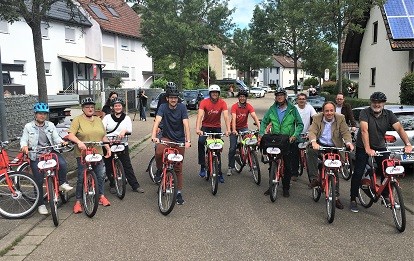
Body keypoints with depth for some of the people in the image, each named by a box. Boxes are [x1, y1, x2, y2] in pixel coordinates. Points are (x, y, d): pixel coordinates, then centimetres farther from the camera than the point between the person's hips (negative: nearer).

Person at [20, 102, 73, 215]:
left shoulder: (50, 125, 10)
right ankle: (41, 204, 12)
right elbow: (24, 139, 2)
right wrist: (24, 146, -21)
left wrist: (62, 142, -19)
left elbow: (56, 138, 4)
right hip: (36, 155, -1)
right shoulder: (29, 126, 5)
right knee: (39, 181, -1)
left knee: (63, 164, -30)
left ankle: (62, 183, -3)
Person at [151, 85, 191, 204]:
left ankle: (179, 192, 18)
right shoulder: (163, 107, -9)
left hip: (179, 140, 0)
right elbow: (157, 121, -22)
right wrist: (154, 136, -39)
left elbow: (186, 124, -18)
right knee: (158, 152, -33)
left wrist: (188, 140, -31)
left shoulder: (182, 107, -10)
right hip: (166, 137, 0)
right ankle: (159, 170, -1)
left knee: (178, 168, 4)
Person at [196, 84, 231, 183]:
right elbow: (200, 116, -29)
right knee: (201, 142, -28)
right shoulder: (204, 102, -17)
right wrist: (197, 129, -44)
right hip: (205, 126, -1)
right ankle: (202, 166, -16)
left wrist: (228, 130, -39)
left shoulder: (222, 103, -15)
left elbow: (226, 116, -24)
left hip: (217, 127, 1)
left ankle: (219, 172, 15)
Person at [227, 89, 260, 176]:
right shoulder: (234, 106, -17)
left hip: (244, 127, 2)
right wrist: (234, 130, -42)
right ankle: (230, 167, 8)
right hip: (235, 128, -2)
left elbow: (254, 117, -22)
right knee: (232, 148, -4)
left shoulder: (249, 106, -11)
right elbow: (234, 118, -28)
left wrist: (259, 127, -37)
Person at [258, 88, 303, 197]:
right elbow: (264, 122, 9)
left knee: (288, 166, 3)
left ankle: (286, 188, 16)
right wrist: (261, 133, -7)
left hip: (288, 141, -2)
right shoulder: (272, 109, 5)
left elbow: (300, 124, -1)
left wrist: (295, 135, -15)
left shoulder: (292, 109, -1)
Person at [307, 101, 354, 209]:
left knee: (334, 172, 0)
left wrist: (348, 142, -28)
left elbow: (345, 132, -6)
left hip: (334, 148, 1)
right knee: (310, 151, -34)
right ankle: (314, 178, -30)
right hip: (319, 145, -1)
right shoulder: (317, 118, -3)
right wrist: (313, 142, -37)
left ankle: (336, 197, 12)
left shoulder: (340, 118, 0)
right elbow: (312, 131, -15)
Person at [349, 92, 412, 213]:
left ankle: (386, 196, 20)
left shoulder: (389, 114, -5)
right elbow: (364, 130, -29)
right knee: (358, 173, -5)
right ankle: (353, 200, 5)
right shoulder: (365, 113, -17)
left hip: (380, 147, 4)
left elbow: (399, 128, -17)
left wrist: (407, 144, -33)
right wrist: (368, 149, -41)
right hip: (363, 147, -4)